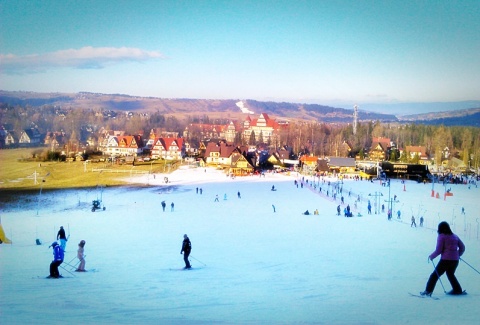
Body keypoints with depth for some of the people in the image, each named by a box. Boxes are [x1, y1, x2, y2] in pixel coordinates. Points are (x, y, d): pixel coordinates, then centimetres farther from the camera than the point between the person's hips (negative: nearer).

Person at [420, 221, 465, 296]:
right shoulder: (455, 236, 12)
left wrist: (431, 256, 3)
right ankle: (457, 290, 28)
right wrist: (458, 254, 29)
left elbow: (438, 250, -11)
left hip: (446, 260, -6)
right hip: (455, 260, 6)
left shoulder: (441, 236, -7)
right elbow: (462, 247, 14)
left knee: (435, 275, 1)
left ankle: (428, 291, -2)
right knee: (450, 274, 27)